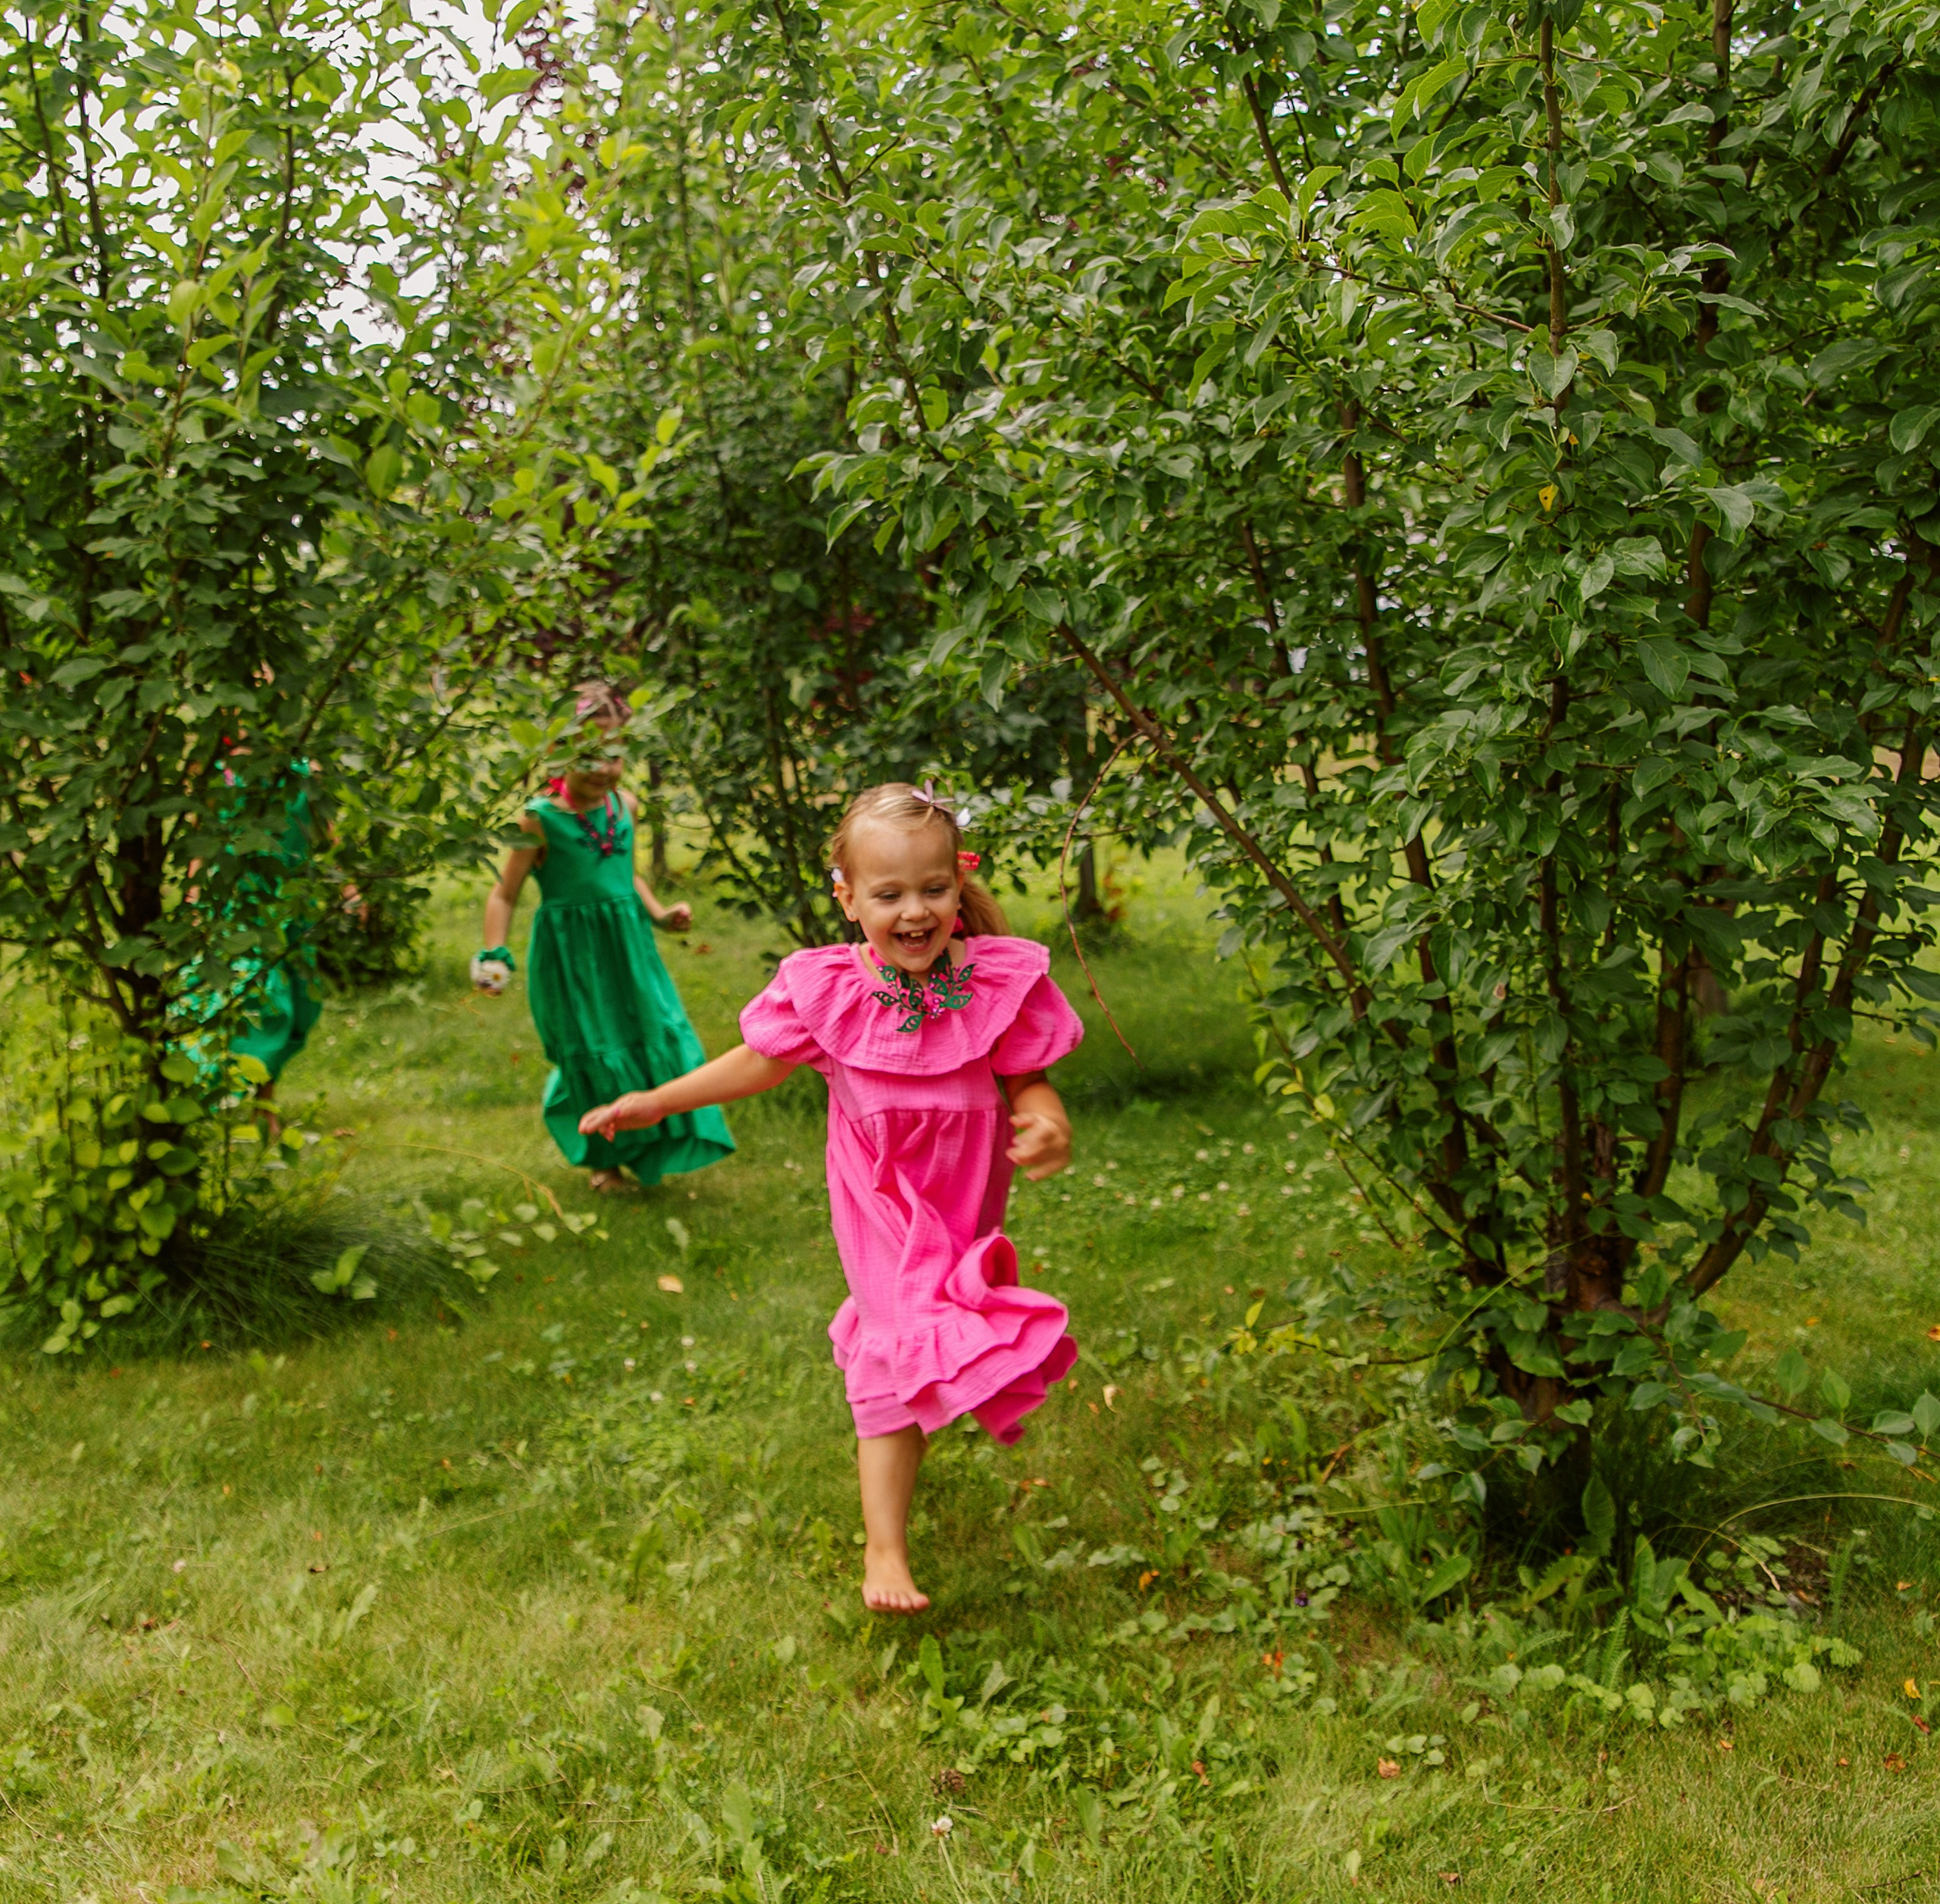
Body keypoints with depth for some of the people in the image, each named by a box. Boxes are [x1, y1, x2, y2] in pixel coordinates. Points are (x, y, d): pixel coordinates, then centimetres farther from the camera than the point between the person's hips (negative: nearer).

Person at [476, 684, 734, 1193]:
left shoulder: (625, 806, 2)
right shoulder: (541, 819, -15)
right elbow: (505, 894, -10)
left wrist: (659, 913, 10)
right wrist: (494, 953, -20)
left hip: (627, 944, 5)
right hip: (571, 951, -5)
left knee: (655, 1034, 7)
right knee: (593, 1052, 5)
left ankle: (648, 1149, 29)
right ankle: (604, 1159, 27)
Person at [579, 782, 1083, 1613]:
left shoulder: (998, 984, -15)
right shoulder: (828, 991, -15)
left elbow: (1026, 1081, -5)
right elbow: (759, 1062, 0)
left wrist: (1048, 1125, -28)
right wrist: (657, 1102, 0)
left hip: (967, 1201, 3)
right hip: (881, 1204, -2)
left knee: (901, 1332, 22)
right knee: (903, 1354, -11)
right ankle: (884, 1548, -5)